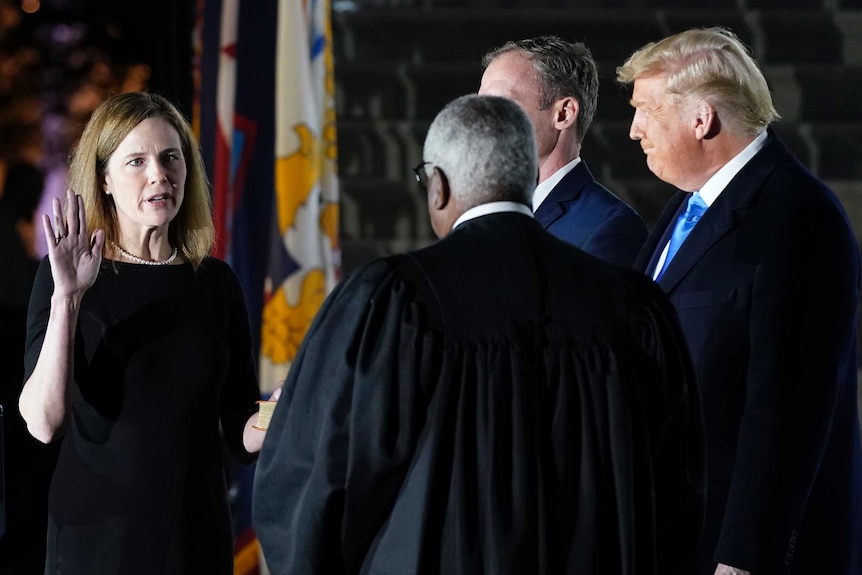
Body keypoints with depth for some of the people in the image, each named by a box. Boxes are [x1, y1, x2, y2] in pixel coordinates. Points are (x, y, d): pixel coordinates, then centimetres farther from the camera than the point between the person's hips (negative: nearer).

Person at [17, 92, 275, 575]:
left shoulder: (217, 282, 3)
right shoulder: (64, 277, -5)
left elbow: (241, 434, 6)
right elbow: (44, 421, -17)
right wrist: (66, 297, -26)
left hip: (198, 535, 3)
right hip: (98, 536, -3)